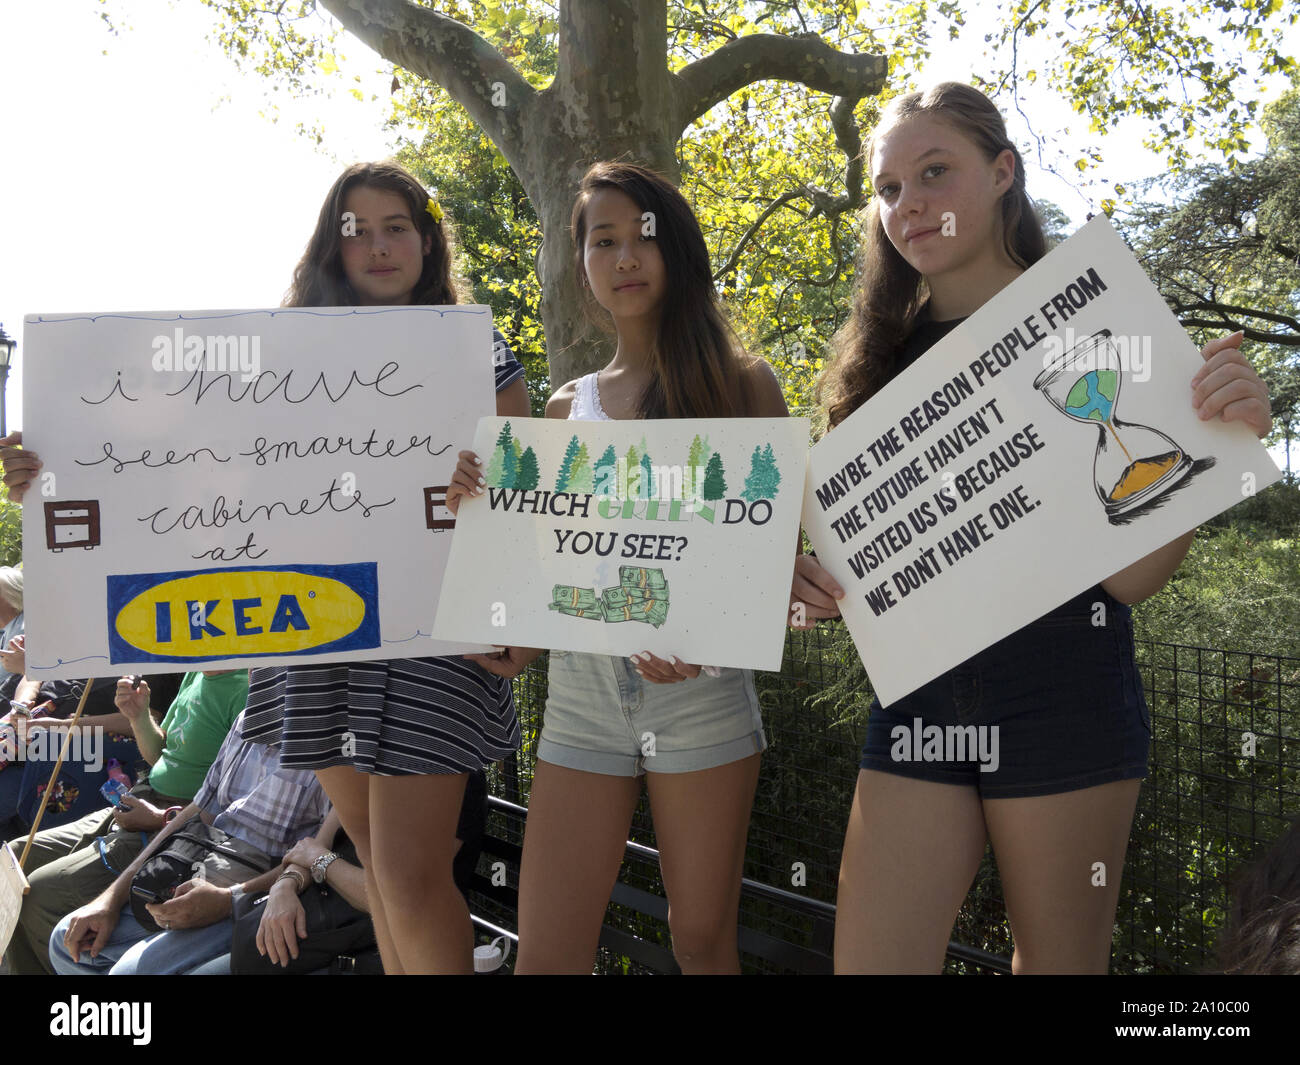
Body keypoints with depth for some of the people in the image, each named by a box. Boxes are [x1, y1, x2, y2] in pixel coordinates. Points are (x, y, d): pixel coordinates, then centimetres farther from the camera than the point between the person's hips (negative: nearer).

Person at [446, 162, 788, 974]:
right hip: (583, 691, 3)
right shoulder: (567, 409, 13)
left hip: (699, 687, -2)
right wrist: (485, 507, -4)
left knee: (702, 938, 9)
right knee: (546, 951, 2)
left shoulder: (742, 383, 3)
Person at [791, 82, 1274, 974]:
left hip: (1063, 700, -3)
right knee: (868, 960, 0)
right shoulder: (886, 355, 8)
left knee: (1060, 963, 11)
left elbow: (1129, 575, -6)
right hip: (917, 701, 3)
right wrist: (809, 583, -10)